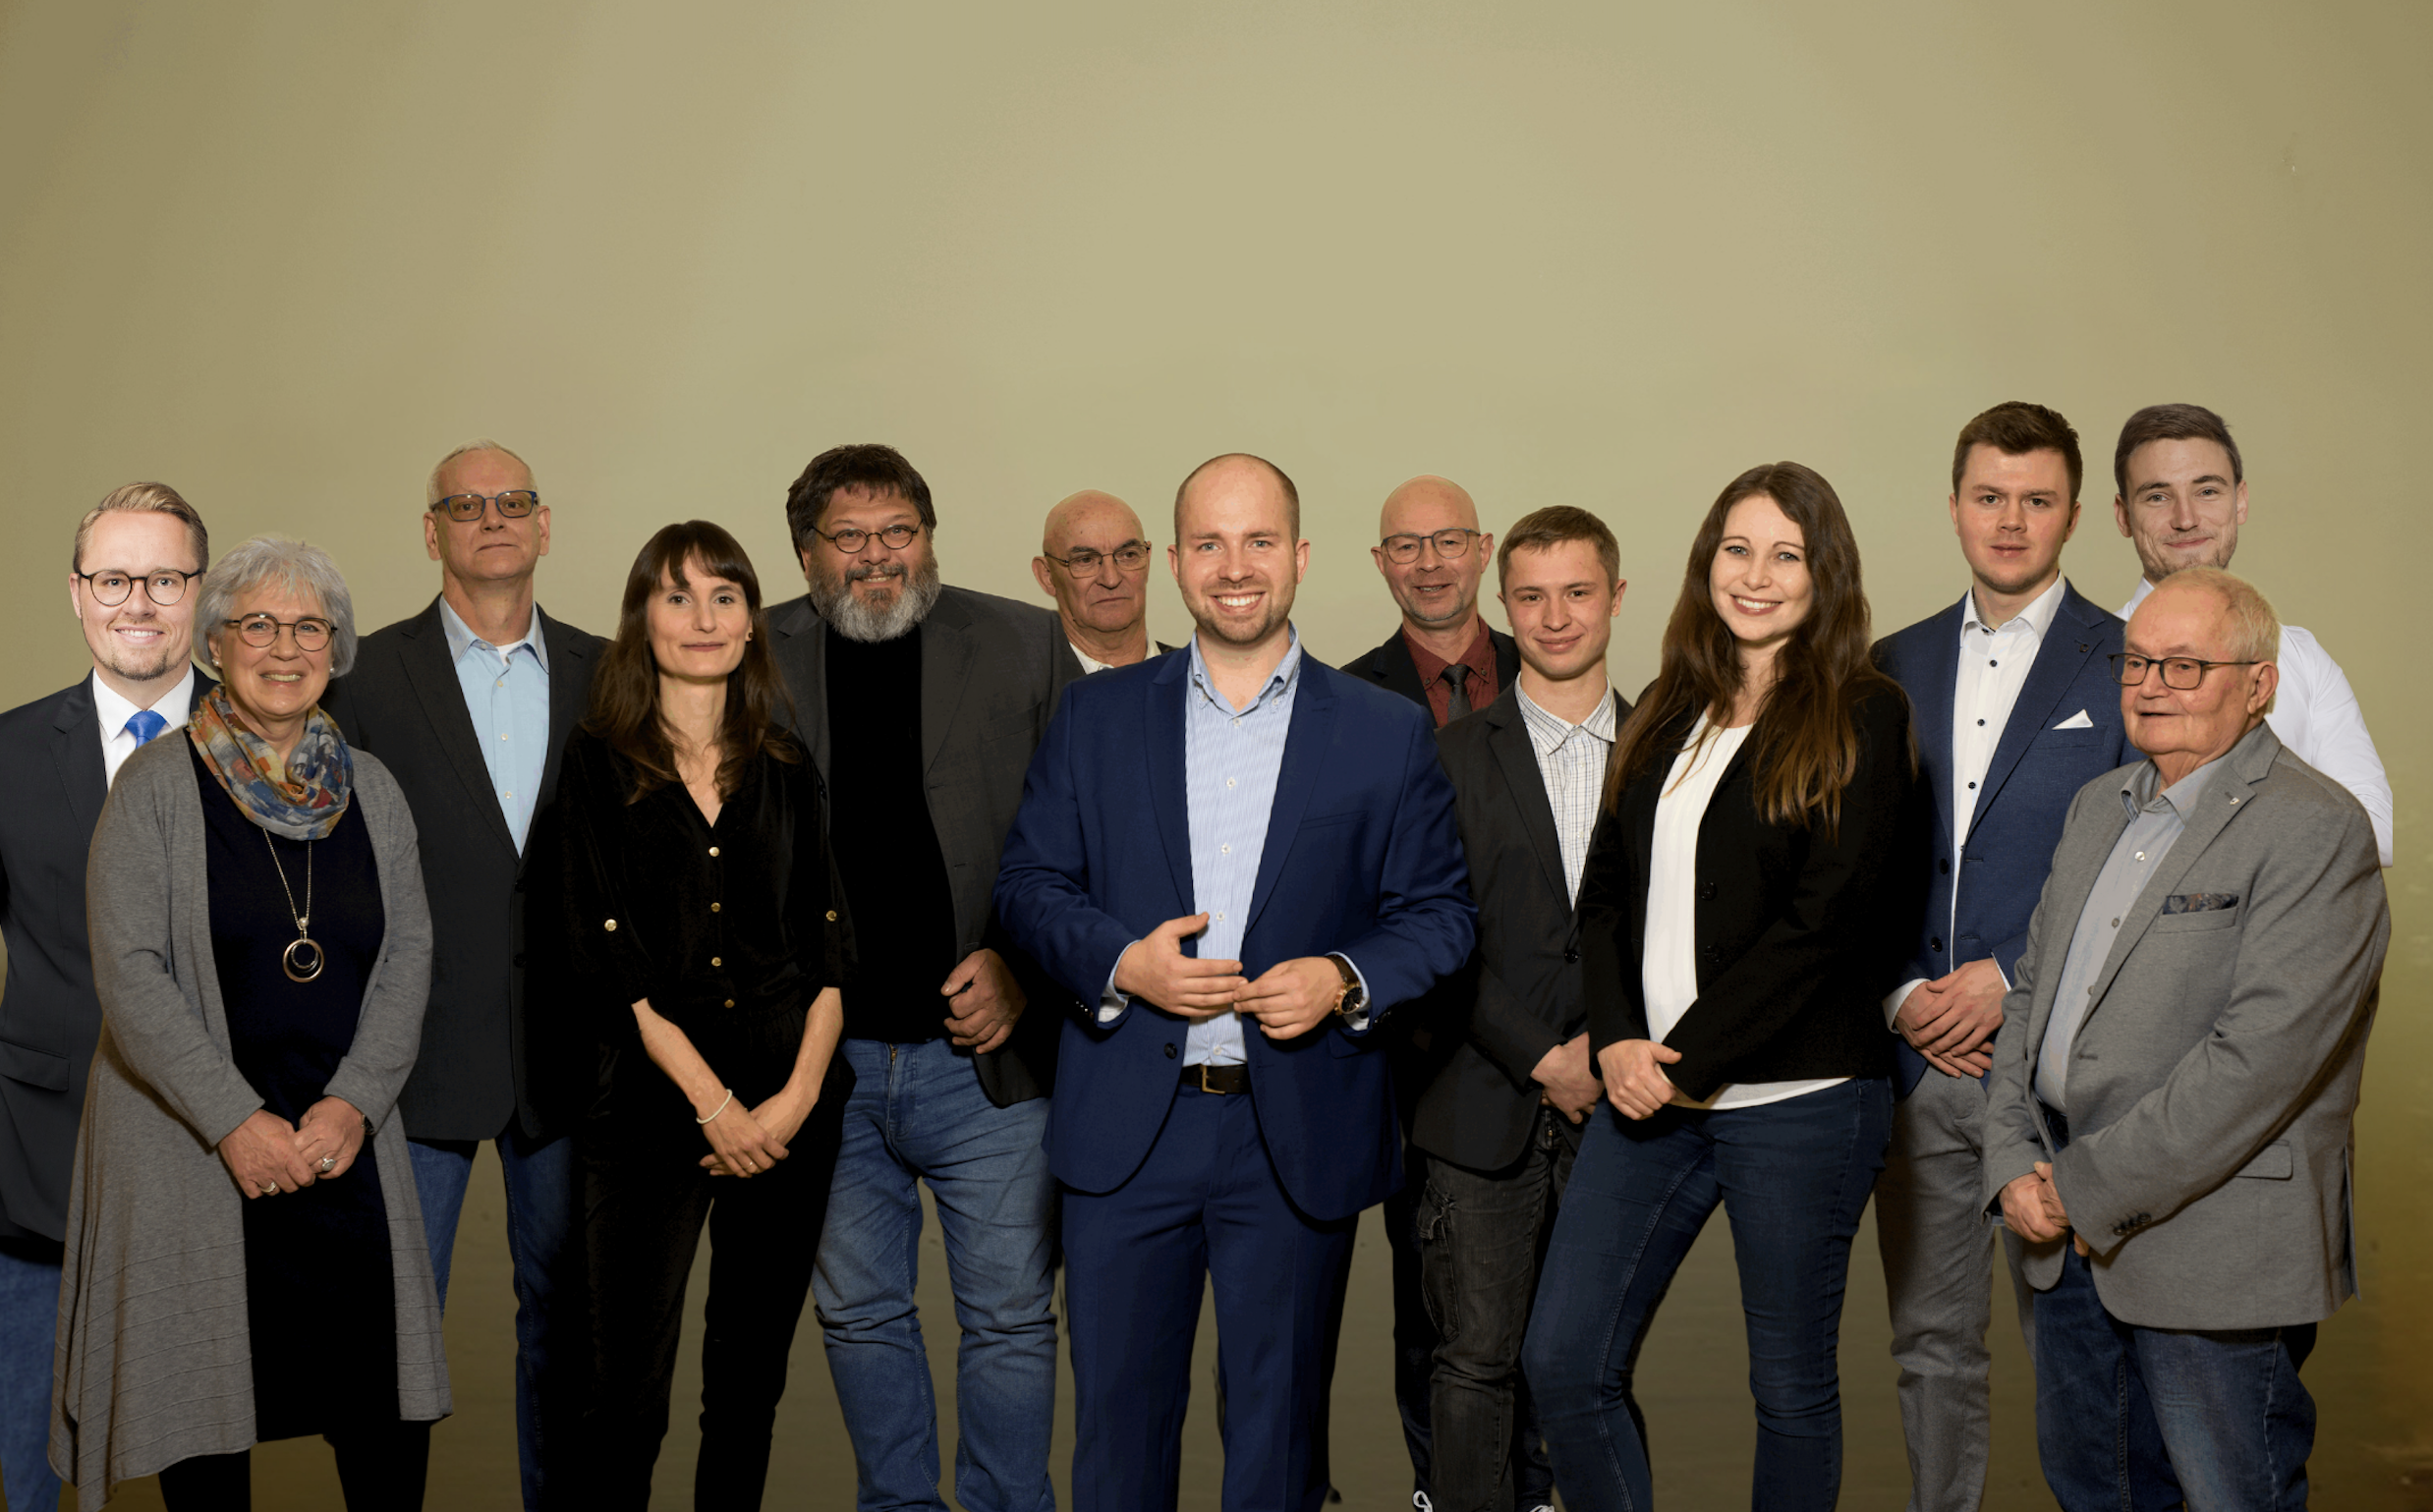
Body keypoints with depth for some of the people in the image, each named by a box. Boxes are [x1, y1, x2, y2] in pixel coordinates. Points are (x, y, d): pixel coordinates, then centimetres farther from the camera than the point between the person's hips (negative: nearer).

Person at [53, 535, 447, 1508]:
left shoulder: (370, 789, 8)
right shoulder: (156, 786, -3)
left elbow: (408, 958, 4)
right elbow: (128, 972, -10)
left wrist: (354, 1104, -10)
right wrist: (237, 1121, -16)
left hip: (343, 1141, 3)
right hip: (188, 1148, -3)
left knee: (388, 1407, 2)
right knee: (206, 1403, 4)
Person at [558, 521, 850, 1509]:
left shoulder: (787, 770, 10)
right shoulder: (600, 764, 0)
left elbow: (830, 944, 7)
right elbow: (605, 957, -6)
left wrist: (797, 1095, -7)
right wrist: (713, 1103, -10)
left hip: (791, 1105, 3)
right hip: (652, 1104, -3)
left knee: (752, 1376, 10)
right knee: (628, 1383, -2)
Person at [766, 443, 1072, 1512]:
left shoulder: (1025, 646, 1)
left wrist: (1022, 963, -10)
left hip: (985, 1059, -2)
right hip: (826, 1061, 2)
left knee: (1011, 1318, 5)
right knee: (858, 1313, 15)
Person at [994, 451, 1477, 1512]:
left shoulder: (1387, 733, 3)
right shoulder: (1094, 717, 6)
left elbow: (1439, 913, 4)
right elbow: (1028, 885, 5)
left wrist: (1345, 980, -15)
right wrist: (1120, 960, -13)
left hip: (1299, 1137, -1)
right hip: (1125, 1133, 1)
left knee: (1276, 1418, 10)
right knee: (1117, 1413, 8)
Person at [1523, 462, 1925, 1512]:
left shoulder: (1862, 717, -4)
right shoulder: (1665, 716, 13)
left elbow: (1824, 916, -12)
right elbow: (1606, 888, 11)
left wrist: (1689, 1058, -13)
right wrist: (1616, 1041, -5)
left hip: (1796, 1097, -5)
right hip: (1650, 1090, 5)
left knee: (1791, 1383, 8)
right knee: (1562, 1360, 2)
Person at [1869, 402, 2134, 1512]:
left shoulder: (2127, 666, -1)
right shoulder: (1893, 667, 12)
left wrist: (2012, 982, -13)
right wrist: (1901, 994, -3)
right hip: (1917, 1055, 4)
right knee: (1932, 1341, 11)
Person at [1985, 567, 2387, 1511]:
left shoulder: (2315, 830, -13)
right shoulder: (2101, 805, 14)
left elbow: (2262, 1052, -21)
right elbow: (2034, 989, 15)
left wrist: (2094, 1185, -18)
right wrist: (2015, 1164, 0)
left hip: (2216, 1247, -7)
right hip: (2071, 1228, 8)